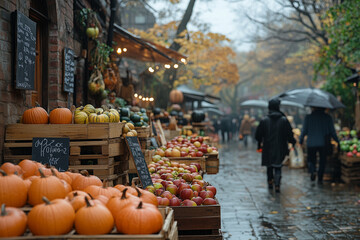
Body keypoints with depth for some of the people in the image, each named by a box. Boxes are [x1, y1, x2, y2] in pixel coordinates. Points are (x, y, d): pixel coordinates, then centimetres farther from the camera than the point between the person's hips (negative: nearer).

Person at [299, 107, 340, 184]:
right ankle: (320, 179, 13)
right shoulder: (328, 117, 0)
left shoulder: (308, 117, -3)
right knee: (322, 161, 14)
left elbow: (304, 131, -1)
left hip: (311, 143, 0)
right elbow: (332, 131, 2)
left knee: (311, 160, 13)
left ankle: (312, 171, -15)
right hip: (323, 143, 1)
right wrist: (337, 141, 14)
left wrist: (301, 140, 15)